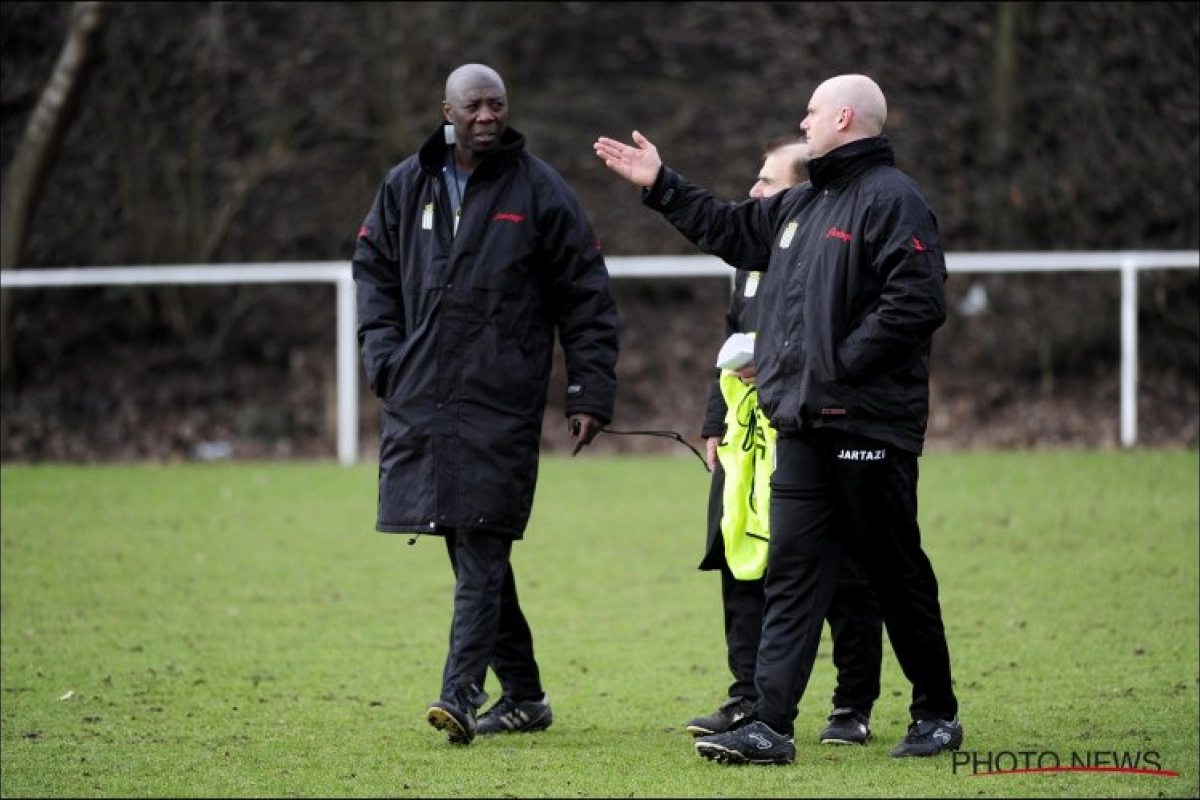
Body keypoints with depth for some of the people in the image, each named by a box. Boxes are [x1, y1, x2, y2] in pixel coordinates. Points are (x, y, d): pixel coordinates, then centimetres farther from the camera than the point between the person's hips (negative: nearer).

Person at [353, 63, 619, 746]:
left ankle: (462, 694, -17)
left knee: (482, 548, -12)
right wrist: (385, 359, 5)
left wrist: (592, 393, -3)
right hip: (422, 398, 4)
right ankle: (523, 695, 18)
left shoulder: (540, 190, 0)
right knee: (475, 554, 8)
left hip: (503, 401, -4)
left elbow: (587, 297, 2)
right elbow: (374, 272, 19)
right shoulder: (407, 186, 11)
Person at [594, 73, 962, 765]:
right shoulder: (802, 205, 18)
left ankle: (938, 714, 15)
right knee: (792, 573, 2)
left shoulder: (891, 199, -11)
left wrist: (839, 366, -19)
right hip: (803, 424, 8)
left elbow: (917, 303, -20)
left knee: (897, 572, 2)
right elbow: (732, 230, 34)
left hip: (868, 424, -8)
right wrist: (661, 186, 31)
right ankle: (770, 725, -2)